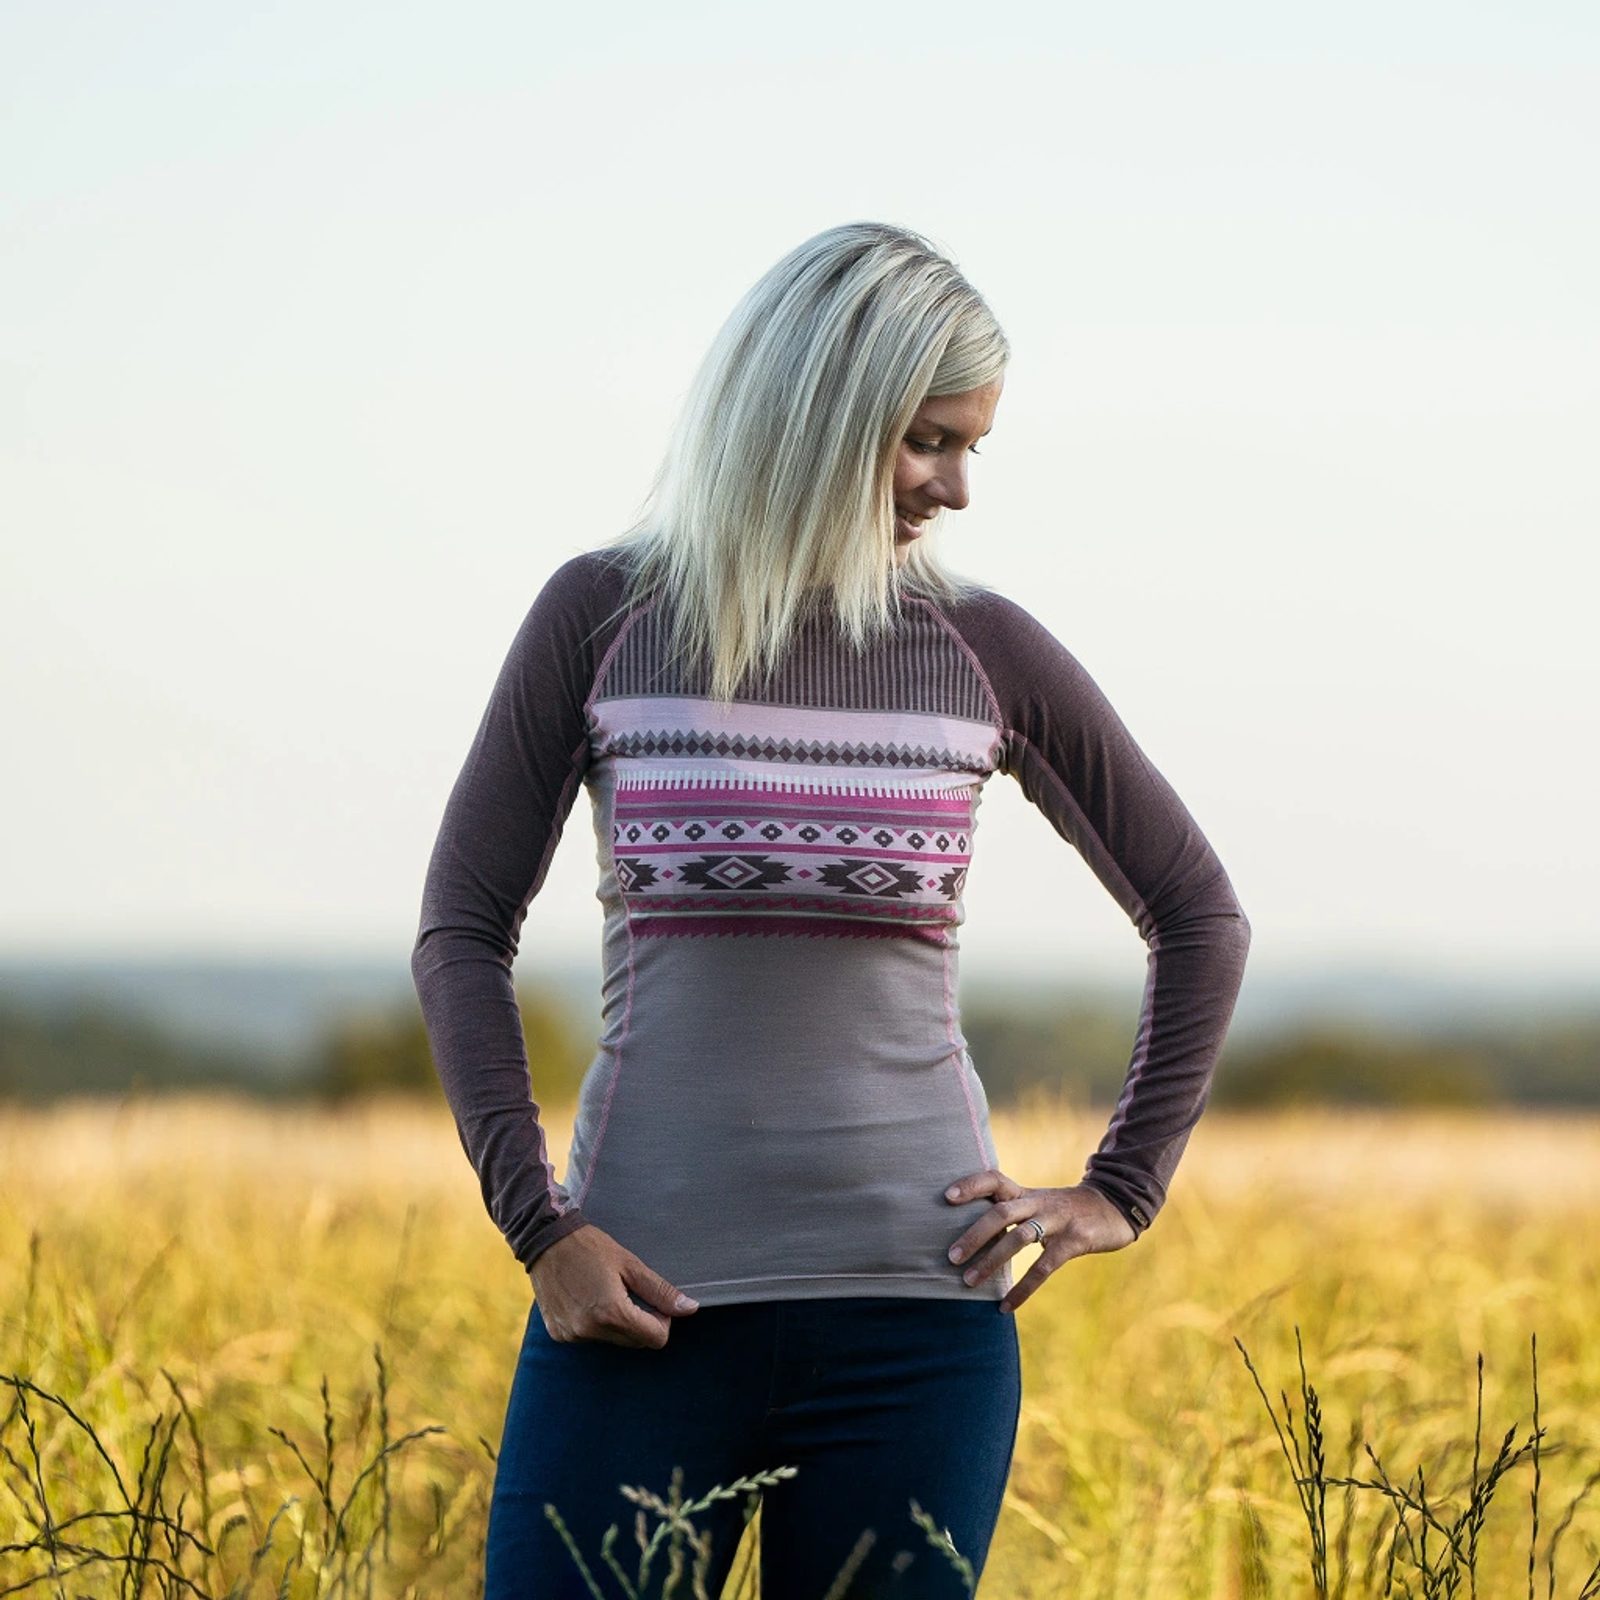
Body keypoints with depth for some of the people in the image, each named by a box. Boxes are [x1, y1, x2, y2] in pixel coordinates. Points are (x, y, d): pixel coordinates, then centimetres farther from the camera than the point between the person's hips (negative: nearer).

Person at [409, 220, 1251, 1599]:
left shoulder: (986, 652, 5)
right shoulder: (606, 618, 1)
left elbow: (1201, 918, 14)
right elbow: (464, 931, 4)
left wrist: (1123, 1193, 6)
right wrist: (536, 1222, -6)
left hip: (915, 1301, 1)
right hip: (648, 1300, -1)